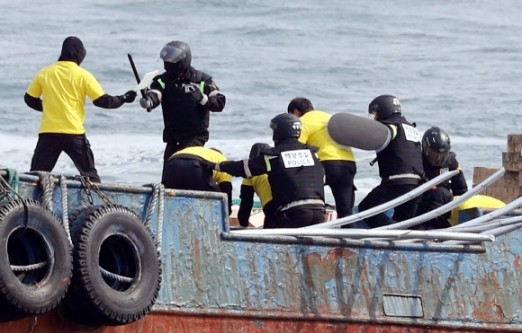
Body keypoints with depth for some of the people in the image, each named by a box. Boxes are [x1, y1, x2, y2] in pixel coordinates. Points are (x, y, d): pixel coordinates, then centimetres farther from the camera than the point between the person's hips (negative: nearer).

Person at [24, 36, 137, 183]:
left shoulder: (44, 73, 6)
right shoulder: (83, 76, -3)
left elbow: (29, 99, 14)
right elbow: (102, 100, -3)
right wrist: (123, 99, 12)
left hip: (48, 133, 2)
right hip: (74, 134, -2)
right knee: (89, 174, 10)